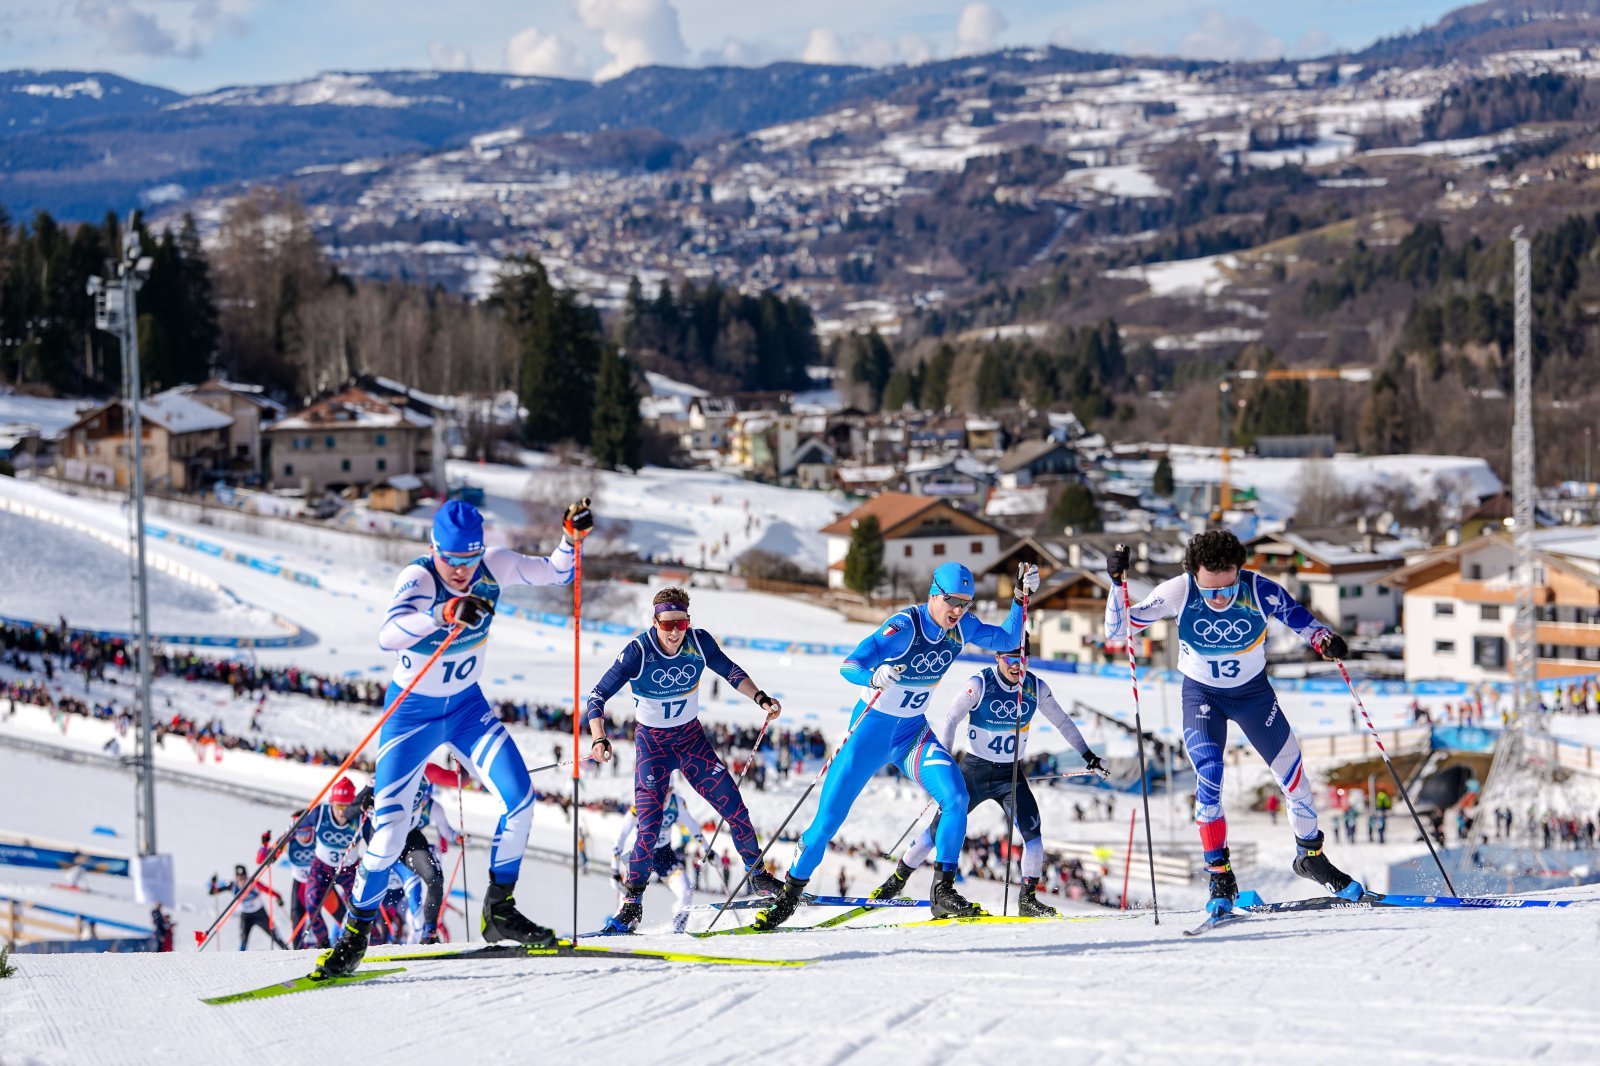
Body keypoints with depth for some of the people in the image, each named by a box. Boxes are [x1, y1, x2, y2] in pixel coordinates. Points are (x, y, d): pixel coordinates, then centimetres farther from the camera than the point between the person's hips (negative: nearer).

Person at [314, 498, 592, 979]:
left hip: (467, 708, 4)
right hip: (411, 713, -4)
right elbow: (388, 636, -47)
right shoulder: (418, 579, -28)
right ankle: (355, 935, 5)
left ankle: (499, 911, 4)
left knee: (520, 797, -13)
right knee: (390, 829, -11)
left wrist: (572, 536, -18)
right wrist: (443, 614, -64)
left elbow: (557, 573, 2)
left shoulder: (492, 568, -13)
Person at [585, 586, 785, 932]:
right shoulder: (638, 652, -23)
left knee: (733, 805, 0)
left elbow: (730, 671, 5)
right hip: (652, 743, -3)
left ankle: (757, 873, 23)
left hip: (692, 737, 3)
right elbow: (598, 696, -22)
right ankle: (632, 901, -3)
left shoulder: (699, 642, -14)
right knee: (650, 824, -16)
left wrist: (760, 698, -8)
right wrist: (599, 740, -36)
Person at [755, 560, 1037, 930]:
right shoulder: (904, 626, -26)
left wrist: (1021, 597, -6)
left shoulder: (962, 627, -8)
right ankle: (789, 896, 13)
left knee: (955, 797, -20)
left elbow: (1007, 640, 9)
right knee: (829, 816, -4)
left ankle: (943, 893, -13)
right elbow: (848, 666, -33)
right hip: (872, 729, -4)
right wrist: (874, 677, -55)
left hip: (913, 732, 4)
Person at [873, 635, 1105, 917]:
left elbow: (1062, 722, 11)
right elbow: (951, 719, -6)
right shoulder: (980, 684, -13)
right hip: (975, 769, -2)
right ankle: (898, 879, 17)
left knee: (1031, 828, -19)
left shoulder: (1036, 688, -3)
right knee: (940, 828, -2)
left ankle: (1028, 899, -12)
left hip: (1010, 775, 2)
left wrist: (1088, 755, 13)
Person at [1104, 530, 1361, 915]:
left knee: (1293, 774, 6)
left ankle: (1311, 856, 31)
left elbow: (1296, 615, -8)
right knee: (1208, 774, -23)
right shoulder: (1179, 592, -26)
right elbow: (1118, 630, -20)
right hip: (1202, 695, -1)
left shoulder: (1259, 591, -26)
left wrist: (1324, 640, -28)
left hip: (1254, 692, 1)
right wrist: (1117, 583, -35)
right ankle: (1220, 877, -12)